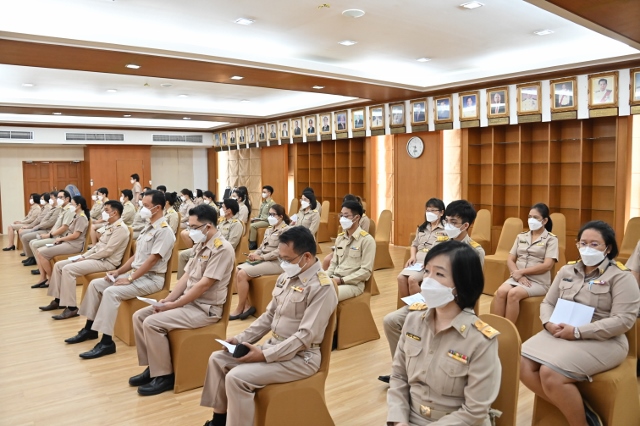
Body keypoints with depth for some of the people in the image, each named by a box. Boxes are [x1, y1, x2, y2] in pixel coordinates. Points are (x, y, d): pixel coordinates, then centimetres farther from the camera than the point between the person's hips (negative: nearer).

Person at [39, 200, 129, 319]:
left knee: (68, 269, -23)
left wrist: (86, 258, -13)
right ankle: (58, 300, 14)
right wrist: (83, 256, 6)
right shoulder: (109, 226, 16)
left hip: (107, 262, -10)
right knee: (59, 265, 6)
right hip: (98, 257, 10)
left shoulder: (120, 228, -16)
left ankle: (71, 308, -18)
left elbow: (107, 251, -21)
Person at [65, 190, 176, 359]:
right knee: (95, 284, 6)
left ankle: (106, 342, -21)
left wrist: (129, 279, -19)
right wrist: (119, 271, 6)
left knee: (111, 292, -27)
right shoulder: (148, 228, 14)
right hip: (136, 273, 10)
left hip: (151, 278, -10)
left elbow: (152, 259, -22)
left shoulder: (164, 230, -16)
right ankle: (90, 329, 15)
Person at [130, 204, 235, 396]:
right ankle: (152, 367, 12)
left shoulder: (222, 249, -19)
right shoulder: (200, 245, 10)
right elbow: (186, 277, 11)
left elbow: (203, 285, -22)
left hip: (205, 308, -9)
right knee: (139, 316, 3)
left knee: (152, 323, -21)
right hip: (188, 301, 9)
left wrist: (174, 305, -16)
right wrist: (168, 299, -2)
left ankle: (164, 376, -6)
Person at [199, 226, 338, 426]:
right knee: (217, 359, 6)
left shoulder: (322, 287, -21)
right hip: (273, 345, 9)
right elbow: (269, 316, 13)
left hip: (300, 356, -9)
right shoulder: (286, 277, 5)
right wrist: (241, 338, 2)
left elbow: (306, 336, -24)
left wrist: (265, 356, -24)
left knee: (236, 377, -23)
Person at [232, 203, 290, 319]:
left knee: (242, 274, -22)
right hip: (263, 260, 9)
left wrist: (261, 257, -19)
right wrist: (254, 254, -3)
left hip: (276, 263, -9)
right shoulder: (269, 229, 18)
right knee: (236, 270, -11)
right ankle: (246, 306, -9)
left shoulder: (286, 230, -9)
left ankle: (240, 309, -8)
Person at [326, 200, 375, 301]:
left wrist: (341, 280, -16)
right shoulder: (340, 237, 14)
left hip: (354, 283, -6)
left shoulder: (367, 240, -9)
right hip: (335, 280, 6)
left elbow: (366, 271, -13)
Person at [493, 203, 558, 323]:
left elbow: (547, 265, -10)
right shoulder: (521, 236, 15)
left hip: (538, 281, -4)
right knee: (501, 291, -28)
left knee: (513, 294, -32)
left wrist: (521, 272, -12)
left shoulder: (551, 239, 2)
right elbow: (510, 260, 10)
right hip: (517, 278, 4)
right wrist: (518, 275, -10)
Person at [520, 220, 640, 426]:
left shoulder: (621, 276, -4)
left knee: (551, 374, -28)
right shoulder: (567, 270, 13)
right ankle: (575, 408, -3)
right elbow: (547, 303, 15)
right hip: (560, 334, 6)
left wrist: (578, 332, -19)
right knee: (522, 364, -16)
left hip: (601, 341, -6)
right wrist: (548, 323, -8)